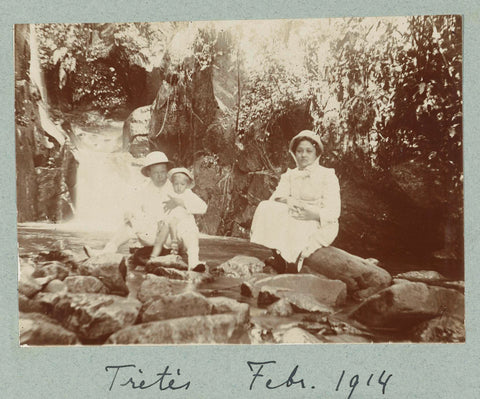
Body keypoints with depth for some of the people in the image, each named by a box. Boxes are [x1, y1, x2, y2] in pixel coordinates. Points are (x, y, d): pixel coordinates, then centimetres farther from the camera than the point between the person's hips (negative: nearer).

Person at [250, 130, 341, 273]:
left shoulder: (327, 175, 4)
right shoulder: (289, 175, 17)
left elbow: (333, 212, -7)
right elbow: (275, 198, 1)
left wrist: (313, 214, -28)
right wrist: (286, 200, -24)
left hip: (321, 226, -4)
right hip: (295, 222, 4)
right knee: (266, 207, -24)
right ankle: (281, 257, -29)